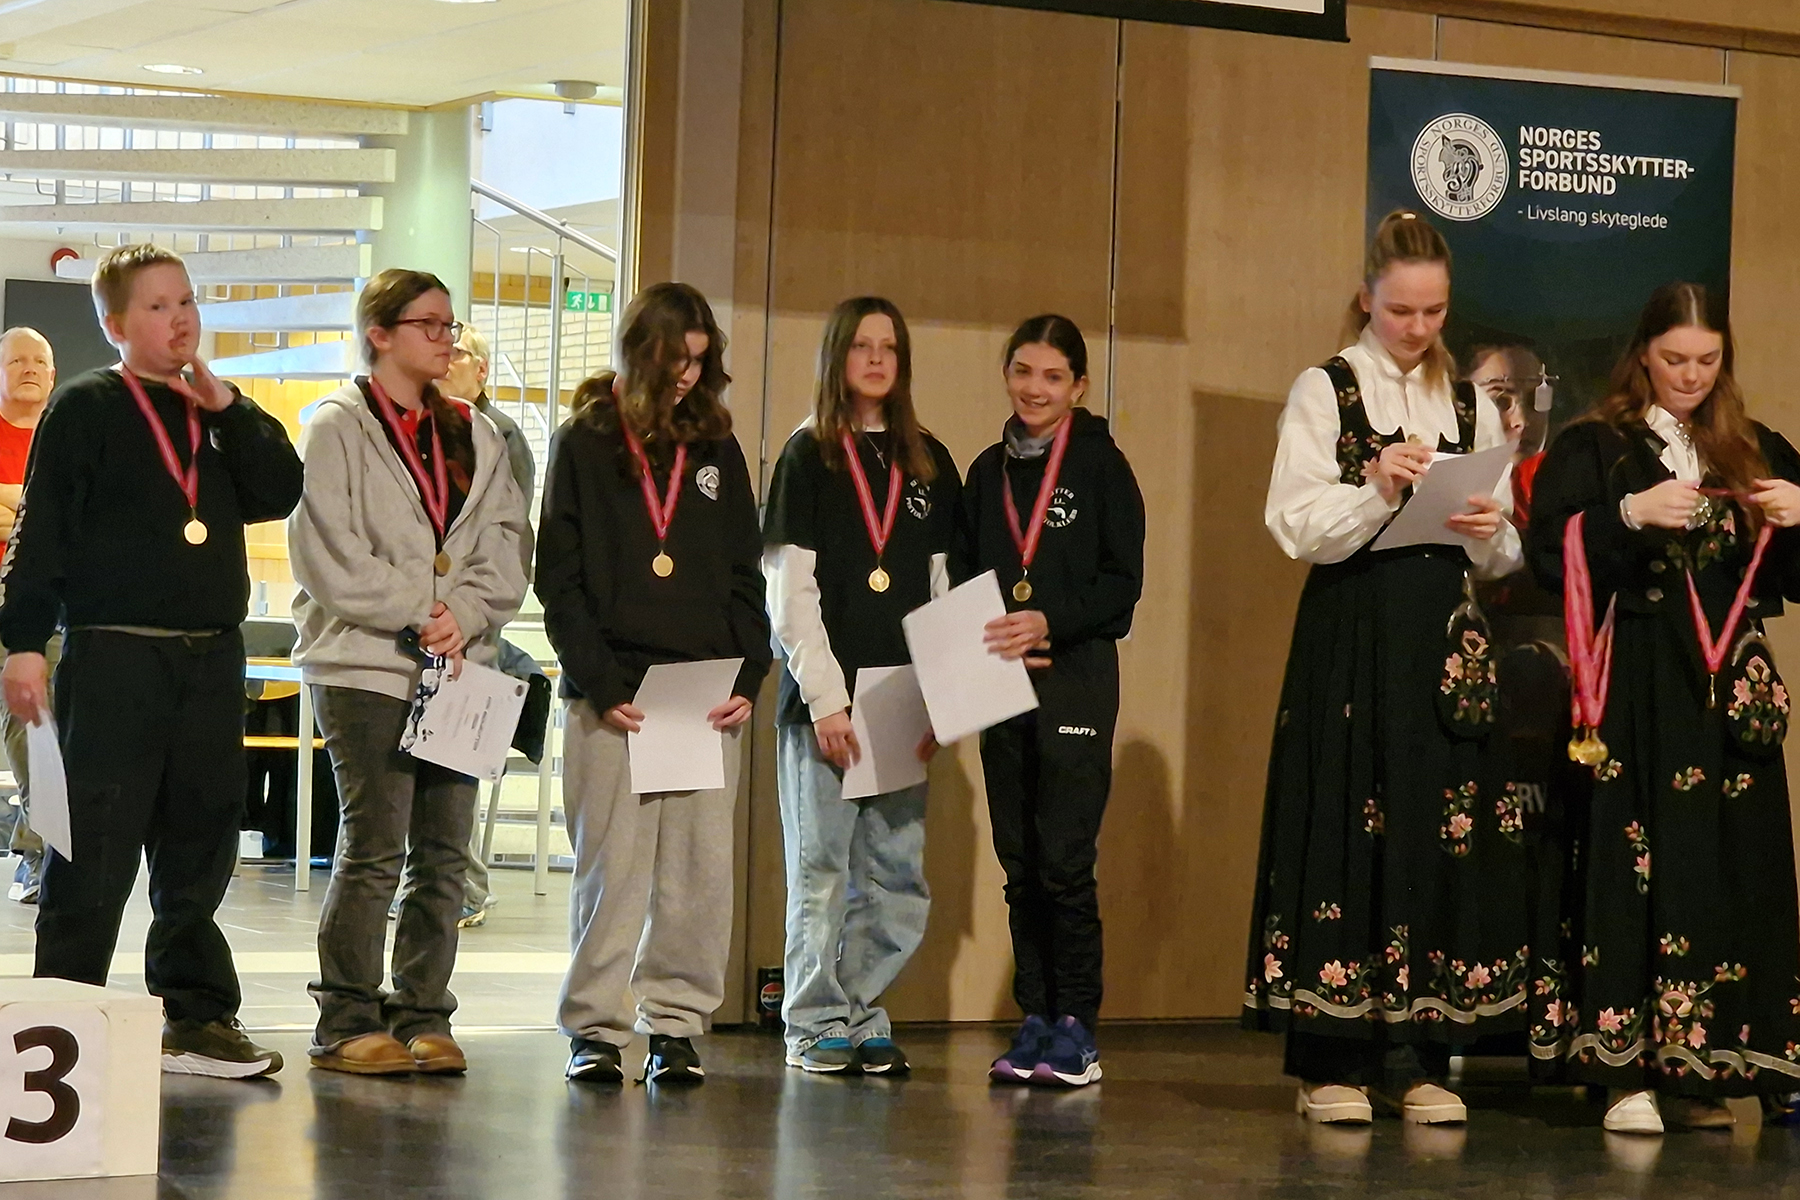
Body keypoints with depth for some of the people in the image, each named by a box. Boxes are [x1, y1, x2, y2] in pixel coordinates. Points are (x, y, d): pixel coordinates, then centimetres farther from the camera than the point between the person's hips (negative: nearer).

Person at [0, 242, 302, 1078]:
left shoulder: (221, 418, 15)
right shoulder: (86, 411, -2)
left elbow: (280, 492, 1)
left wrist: (226, 406, -4)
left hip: (211, 660, 6)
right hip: (114, 657, -6)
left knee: (200, 846, 9)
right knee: (94, 852, -5)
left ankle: (196, 1017, 16)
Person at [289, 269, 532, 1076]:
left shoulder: (474, 436, 16)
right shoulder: (339, 428, -1)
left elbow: (507, 546, 9)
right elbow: (329, 555, -9)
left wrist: (465, 612, -8)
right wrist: (419, 612, -12)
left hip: (460, 668, 5)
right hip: (365, 665, -5)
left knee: (444, 851, 4)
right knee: (375, 847, -7)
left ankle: (422, 1017, 12)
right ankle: (347, 1023, 0)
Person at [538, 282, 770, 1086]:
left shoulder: (717, 452, 15)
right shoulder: (586, 443, 6)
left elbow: (745, 579, 14)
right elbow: (559, 578, 1)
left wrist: (748, 679, 0)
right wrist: (600, 684, -9)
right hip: (611, 697, -3)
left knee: (700, 869, -1)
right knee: (611, 866, -3)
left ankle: (676, 1025, 5)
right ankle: (595, 1027, 4)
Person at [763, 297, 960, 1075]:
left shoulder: (929, 465, 14)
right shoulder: (809, 457, 3)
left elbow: (946, 590, 11)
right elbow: (791, 593, -3)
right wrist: (826, 698, -11)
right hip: (825, 694, -3)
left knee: (897, 875, 1)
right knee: (822, 866, -1)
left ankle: (859, 1017, 10)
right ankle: (815, 1026, 6)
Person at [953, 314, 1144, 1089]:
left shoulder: (1100, 466, 1)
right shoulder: (987, 473, 15)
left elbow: (1121, 585, -4)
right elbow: (963, 577, 15)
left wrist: (1050, 623, -18)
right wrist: (987, 636, -5)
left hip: (1076, 681, -5)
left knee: (1065, 858, -9)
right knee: (1019, 860, 5)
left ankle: (1075, 1029, -3)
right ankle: (1035, 1022, 10)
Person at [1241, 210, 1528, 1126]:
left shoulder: (1471, 408, 14)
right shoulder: (1324, 393, 2)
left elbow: (1502, 557, 15)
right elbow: (1296, 528, -7)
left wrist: (1486, 530, -7)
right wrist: (1379, 489, -20)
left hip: (1445, 639, 4)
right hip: (1351, 636, -4)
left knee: (1442, 832, 0)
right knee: (1345, 824, -6)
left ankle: (1417, 1058, 6)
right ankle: (1331, 1061, 0)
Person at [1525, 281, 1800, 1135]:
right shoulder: (1594, 448, 4)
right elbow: (1551, 553, -9)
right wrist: (1632, 514, -20)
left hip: (1729, 695, 4)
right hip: (1636, 690, -3)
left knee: (1730, 866, 0)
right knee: (1634, 862, -7)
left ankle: (1701, 1067, 4)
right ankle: (1627, 1068, -6)